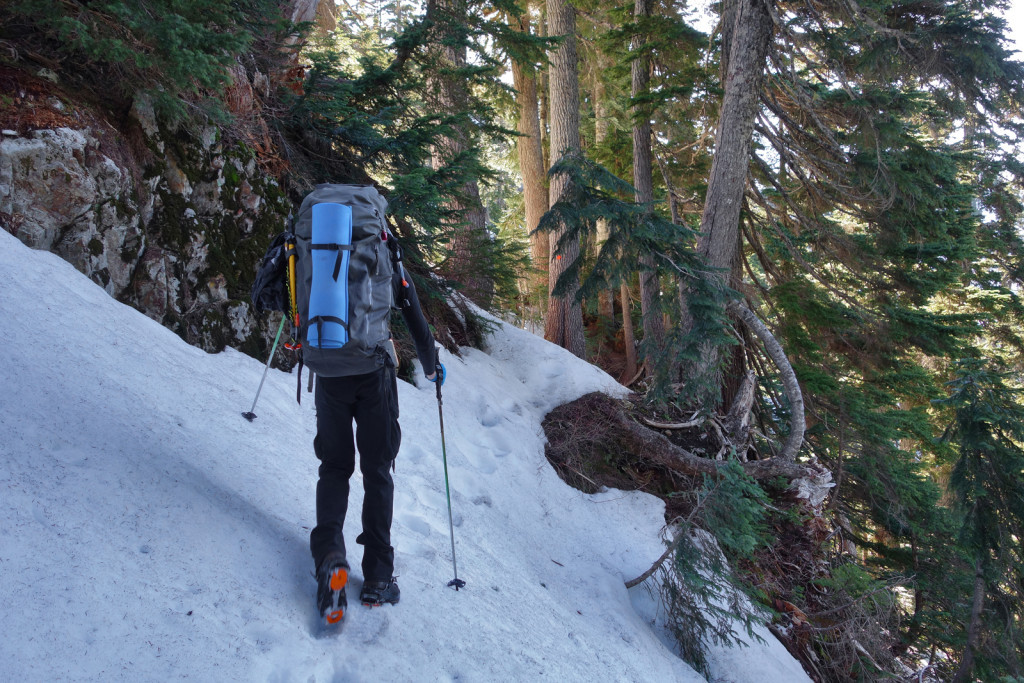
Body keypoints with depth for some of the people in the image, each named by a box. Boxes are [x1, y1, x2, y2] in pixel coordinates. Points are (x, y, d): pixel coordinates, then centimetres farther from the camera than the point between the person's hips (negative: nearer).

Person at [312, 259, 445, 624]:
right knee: (377, 470, 8)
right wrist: (431, 366, 24)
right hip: (374, 374, -1)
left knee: (334, 465, 12)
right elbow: (416, 322, 9)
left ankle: (329, 553, -14)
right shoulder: (391, 266, 5)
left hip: (329, 372, 1)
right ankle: (377, 578, 6)